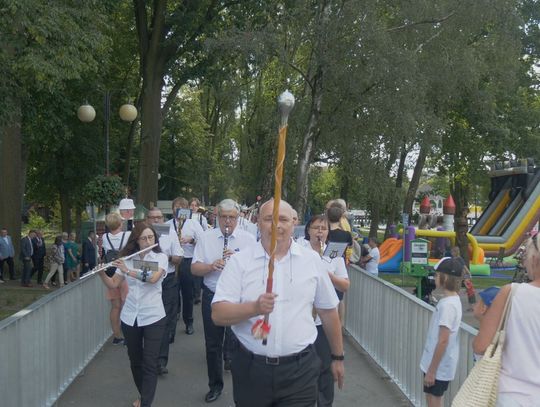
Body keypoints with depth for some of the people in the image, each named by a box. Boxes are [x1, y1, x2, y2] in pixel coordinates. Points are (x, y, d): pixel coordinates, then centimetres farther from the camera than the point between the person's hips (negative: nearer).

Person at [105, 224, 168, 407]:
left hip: (153, 317, -3)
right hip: (130, 317, 4)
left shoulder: (161, 257, -4)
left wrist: (127, 270, -24)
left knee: (150, 363, -6)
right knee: (135, 360, 15)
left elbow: (153, 278, -21)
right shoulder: (127, 259, 5)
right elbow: (113, 284, 4)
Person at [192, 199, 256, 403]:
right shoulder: (206, 237, 2)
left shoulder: (248, 239, -3)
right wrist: (212, 266, -20)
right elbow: (194, 269, -1)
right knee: (213, 345, 13)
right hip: (212, 296, 2)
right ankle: (215, 385, 30)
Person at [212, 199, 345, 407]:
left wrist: (338, 357, 16)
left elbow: (328, 311, 11)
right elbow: (218, 315, -10)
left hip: (299, 369, 0)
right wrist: (254, 307, -26)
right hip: (251, 368, 0)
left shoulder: (311, 260, 2)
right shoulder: (240, 261, -4)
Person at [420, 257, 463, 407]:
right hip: (438, 363, 9)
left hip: (439, 366, -9)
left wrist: (432, 370, -19)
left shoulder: (447, 304, -23)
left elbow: (443, 341, -24)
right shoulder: (452, 299, 5)